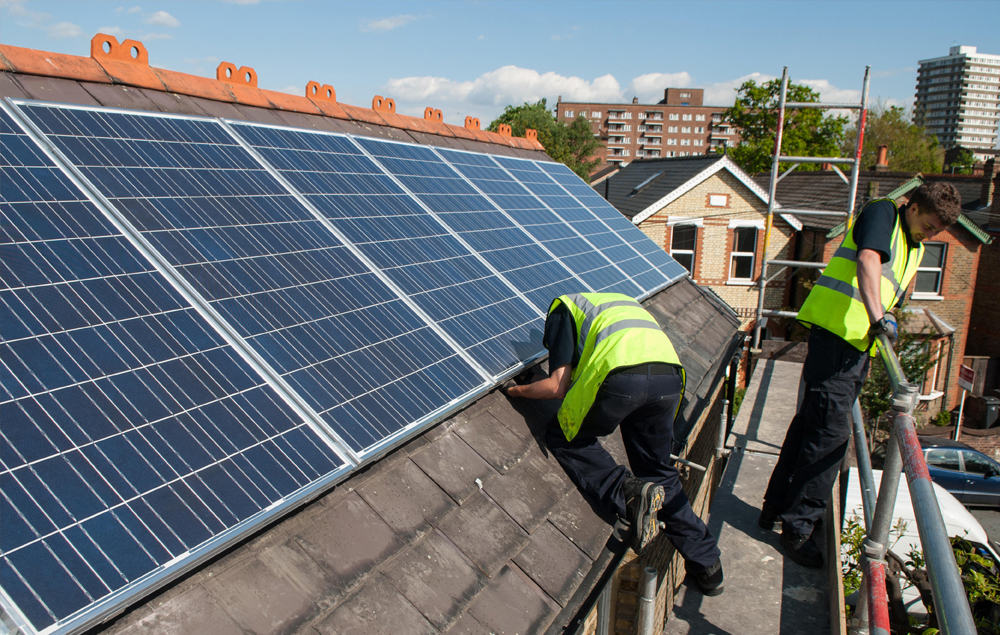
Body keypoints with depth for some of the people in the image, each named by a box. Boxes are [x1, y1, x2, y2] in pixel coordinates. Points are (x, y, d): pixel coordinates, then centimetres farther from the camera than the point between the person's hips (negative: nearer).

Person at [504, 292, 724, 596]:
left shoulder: (562, 309, 21)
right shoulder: (621, 300, 40)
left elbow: (557, 386, 10)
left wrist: (514, 390, 27)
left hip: (623, 375, -6)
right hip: (670, 375, 6)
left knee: (563, 438, 18)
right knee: (658, 471, 23)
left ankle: (629, 493, -3)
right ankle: (706, 563, 23)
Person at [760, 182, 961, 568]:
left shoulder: (914, 249, 24)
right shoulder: (882, 213, -2)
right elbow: (868, 261, -22)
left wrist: (868, 356, 24)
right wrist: (878, 317, -35)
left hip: (858, 342, 9)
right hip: (836, 332, -9)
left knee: (811, 423, 14)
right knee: (830, 432, -10)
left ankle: (776, 506, 24)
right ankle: (797, 527, -2)